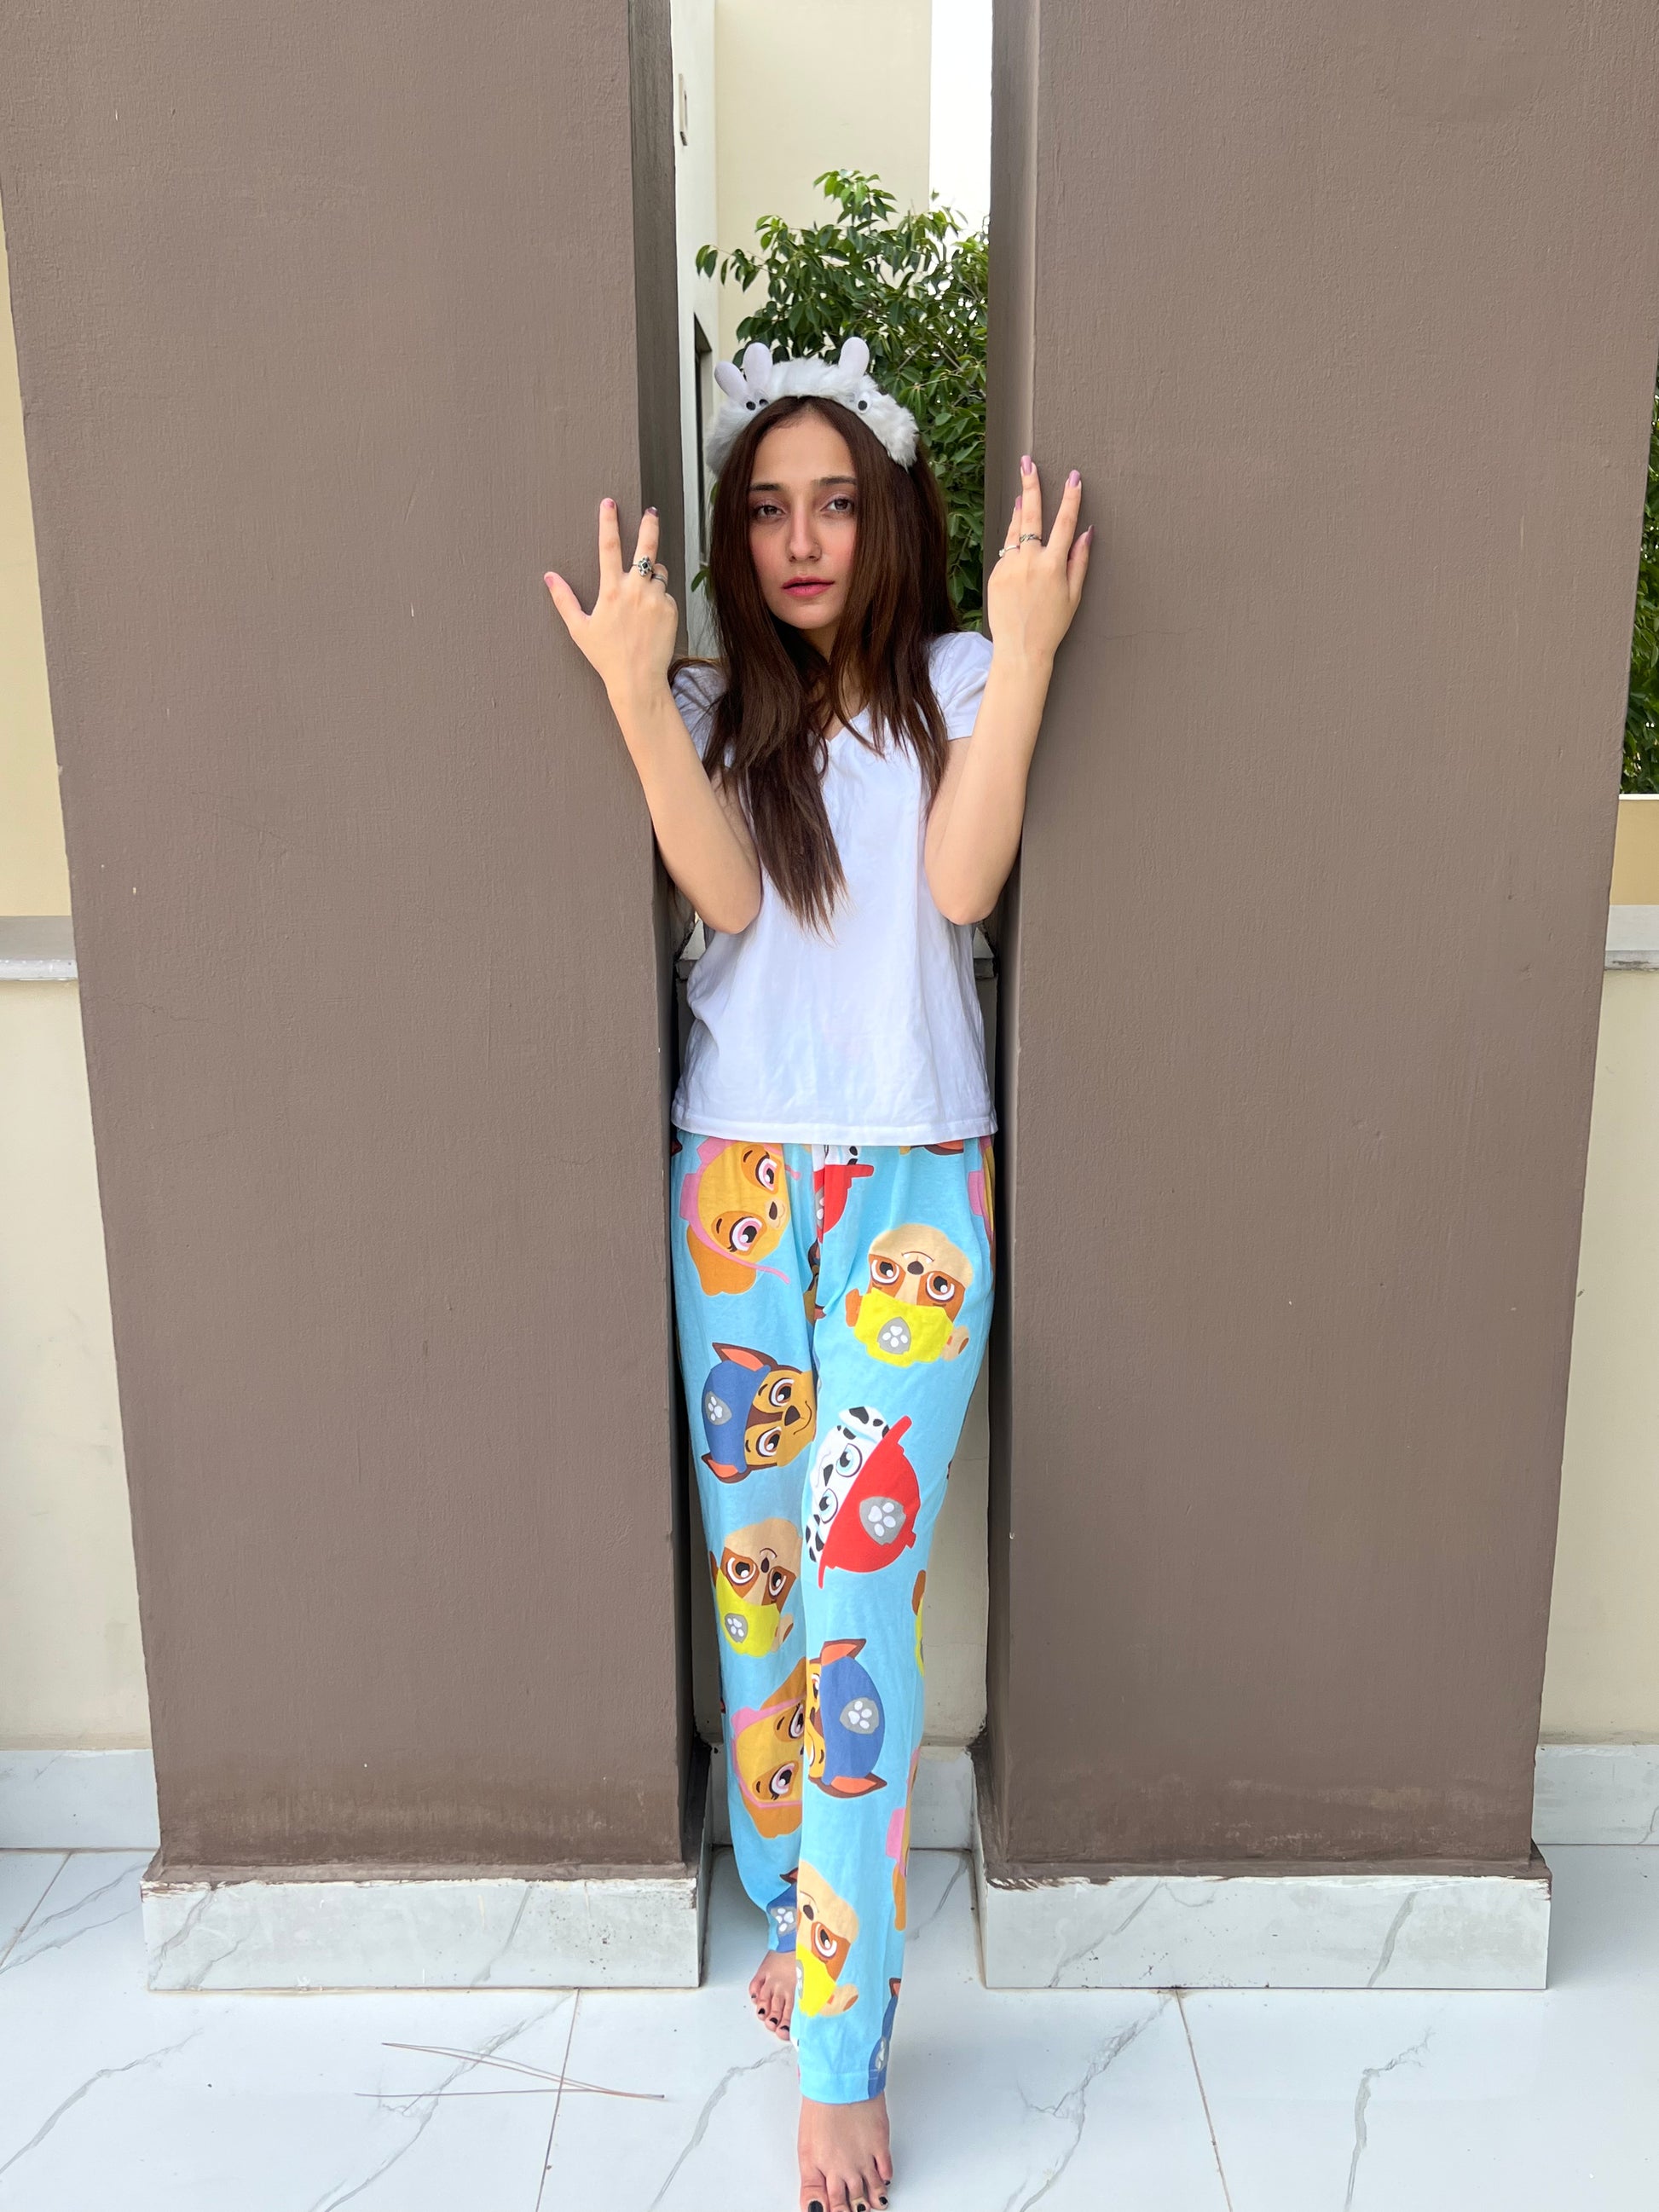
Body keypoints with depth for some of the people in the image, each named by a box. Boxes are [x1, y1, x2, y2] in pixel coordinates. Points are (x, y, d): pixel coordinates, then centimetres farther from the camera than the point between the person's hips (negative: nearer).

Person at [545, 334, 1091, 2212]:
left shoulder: (954, 679, 6)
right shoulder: (712, 708, 9)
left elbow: (960, 883, -11)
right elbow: (726, 892, -11)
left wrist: (1024, 653, -16)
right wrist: (633, 689, -21)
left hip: (912, 1187, -2)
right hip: (738, 1178, 2)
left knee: (856, 1584, -8)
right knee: (754, 1569, 10)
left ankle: (840, 2056, 2)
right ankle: (785, 1899, 34)